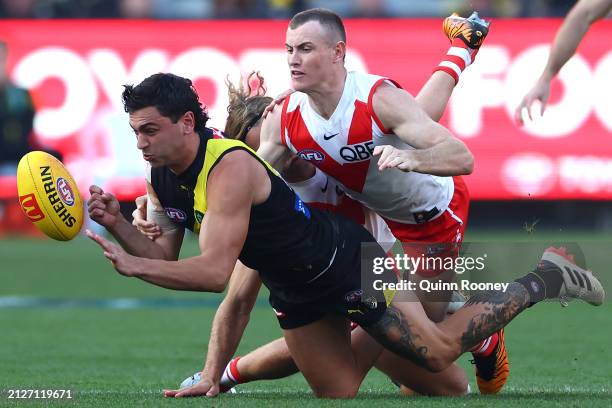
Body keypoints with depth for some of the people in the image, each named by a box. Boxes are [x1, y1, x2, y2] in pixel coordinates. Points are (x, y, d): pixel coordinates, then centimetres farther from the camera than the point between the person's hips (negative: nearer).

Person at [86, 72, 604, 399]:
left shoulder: (229, 168, -33)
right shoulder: (165, 175, -6)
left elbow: (215, 271, -39)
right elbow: (164, 259, -2)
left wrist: (133, 265, -42)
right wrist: (119, 226, -18)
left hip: (345, 261, -8)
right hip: (297, 290, 8)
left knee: (439, 351, 0)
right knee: (338, 392, 14)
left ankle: (542, 280, 18)